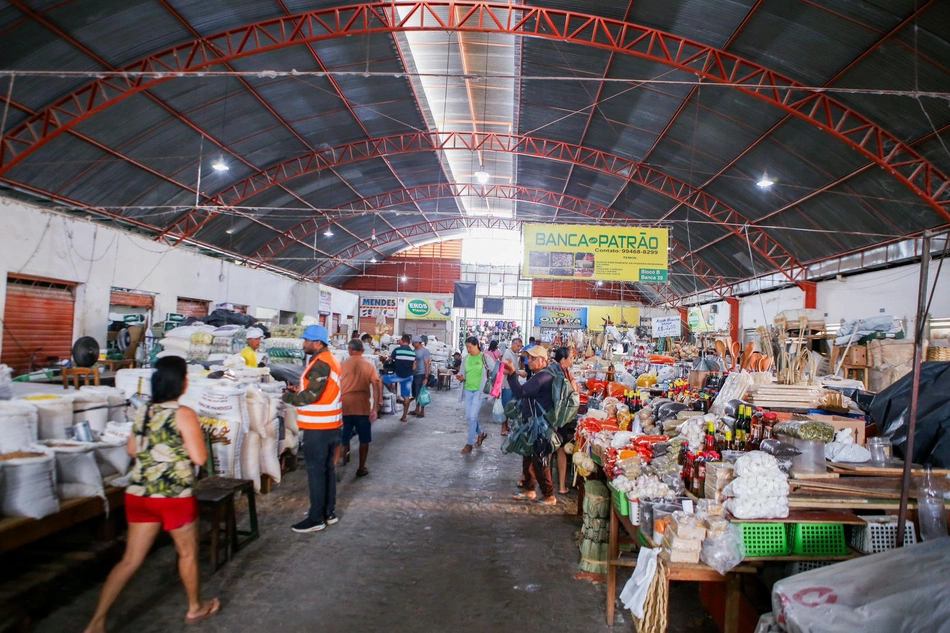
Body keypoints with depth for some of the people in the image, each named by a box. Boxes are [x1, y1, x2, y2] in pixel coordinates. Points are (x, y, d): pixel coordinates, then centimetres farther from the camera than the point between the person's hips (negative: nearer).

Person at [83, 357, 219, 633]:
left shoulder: (142, 412, 5)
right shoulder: (184, 414, -15)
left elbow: (132, 450, 17)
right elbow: (200, 457, -17)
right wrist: (197, 440, 2)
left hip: (139, 494, 6)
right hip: (174, 496, -6)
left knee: (131, 560, 14)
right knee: (188, 553, 15)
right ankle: (195, 608, 32)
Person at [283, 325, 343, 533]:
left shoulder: (320, 363, -19)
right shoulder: (330, 360, 13)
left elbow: (312, 395, -24)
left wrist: (288, 396, -8)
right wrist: (299, 390, 9)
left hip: (318, 427, -10)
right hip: (330, 424, 10)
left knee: (316, 471, -2)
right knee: (328, 468, 15)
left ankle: (316, 518, 5)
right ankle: (329, 512, 24)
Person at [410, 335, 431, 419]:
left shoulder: (425, 351, -11)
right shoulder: (415, 351, 11)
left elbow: (427, 364, -14)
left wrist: (426, 377, -19)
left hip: (421, 375, -7)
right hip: (414, 374, 7)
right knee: (415, 393, 13)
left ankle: (422, 412, 6)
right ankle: (417, 410, 25)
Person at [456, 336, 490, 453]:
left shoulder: (484, 357, -9)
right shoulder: (466, 358, 6)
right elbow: (463, 373, 13)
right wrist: (461, 378, -8)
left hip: (479, 391, -6)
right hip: (468, 390, 6)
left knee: (473, 417, -7)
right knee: (469, 417, 12)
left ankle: (470, 443, 4)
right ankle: (481, 434, 37)